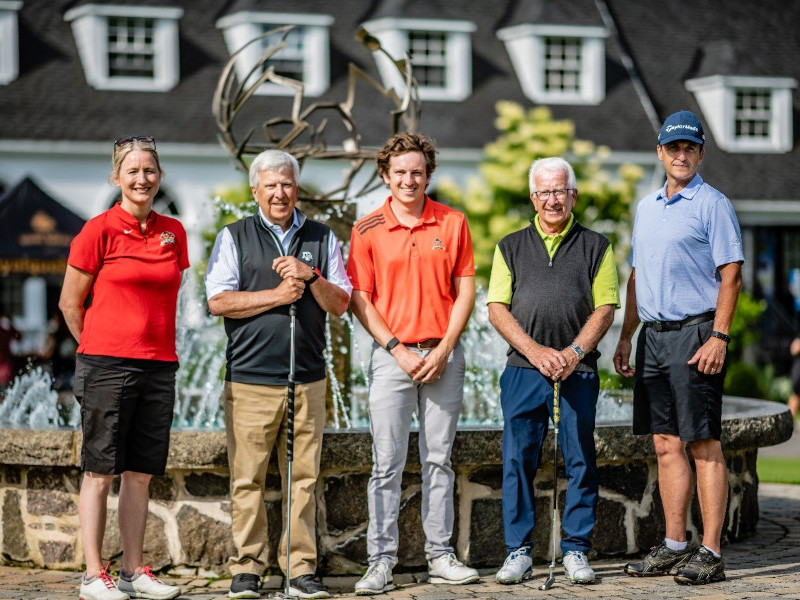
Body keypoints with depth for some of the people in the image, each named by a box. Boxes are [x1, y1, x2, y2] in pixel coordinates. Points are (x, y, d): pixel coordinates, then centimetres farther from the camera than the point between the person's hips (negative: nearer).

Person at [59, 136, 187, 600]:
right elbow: (70, 302, 1)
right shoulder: (99, 231, -5)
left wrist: (158, 344, 15)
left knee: (141, 472, 8)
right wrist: (99, 349, 6)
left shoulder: (173, 232, 10)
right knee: (101, 471, 0)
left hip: (159, 365, 5)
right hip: (108, 365, -5)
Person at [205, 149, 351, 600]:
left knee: (304, 478, 2)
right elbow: (218, 301, -3)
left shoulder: (322, 238, 14)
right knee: (248, 480, -2)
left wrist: (310, 276, -8)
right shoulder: (234, 238, 7)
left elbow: (340, 304, 9)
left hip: (309, 378, 2)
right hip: (251, 377, -2)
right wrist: (276, 296, -9)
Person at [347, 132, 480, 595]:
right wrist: (397, 349, -8)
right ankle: (382, 561, 0)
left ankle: (441, 555, 12)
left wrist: (443, 350, -6)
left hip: (444, 355, 1)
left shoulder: (453, 223, 5)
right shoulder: (367, 230, 1)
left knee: (439, 459, 7)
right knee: (387, 464, -2)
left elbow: (465, 292, 4)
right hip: (392, 355, -1)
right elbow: (360, 299, 1)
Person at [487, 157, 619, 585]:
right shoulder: (511, 247, 12)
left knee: (579, 461, 1)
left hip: (578, 371, -1)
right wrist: (535, 351, -8)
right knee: (518, 461, -1)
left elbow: (605, 308, 4)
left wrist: (574, 352, -11)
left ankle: (576, 551, 8)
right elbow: (497, 309, 5)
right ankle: (518, 551, 6)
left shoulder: (595, 247, 10)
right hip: (523, 369, 1)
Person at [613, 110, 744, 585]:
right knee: (666, 444, 8)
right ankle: (674, 546, 15)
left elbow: (731, 276, -9)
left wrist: (719, 337, -18)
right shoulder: (646, 208, 18)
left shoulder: (713, 205, -4)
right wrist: (626, 336, 16)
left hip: (695, 333, -7)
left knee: (704, 444, -6)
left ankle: (711, 553, -5)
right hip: (654, 334, 7)